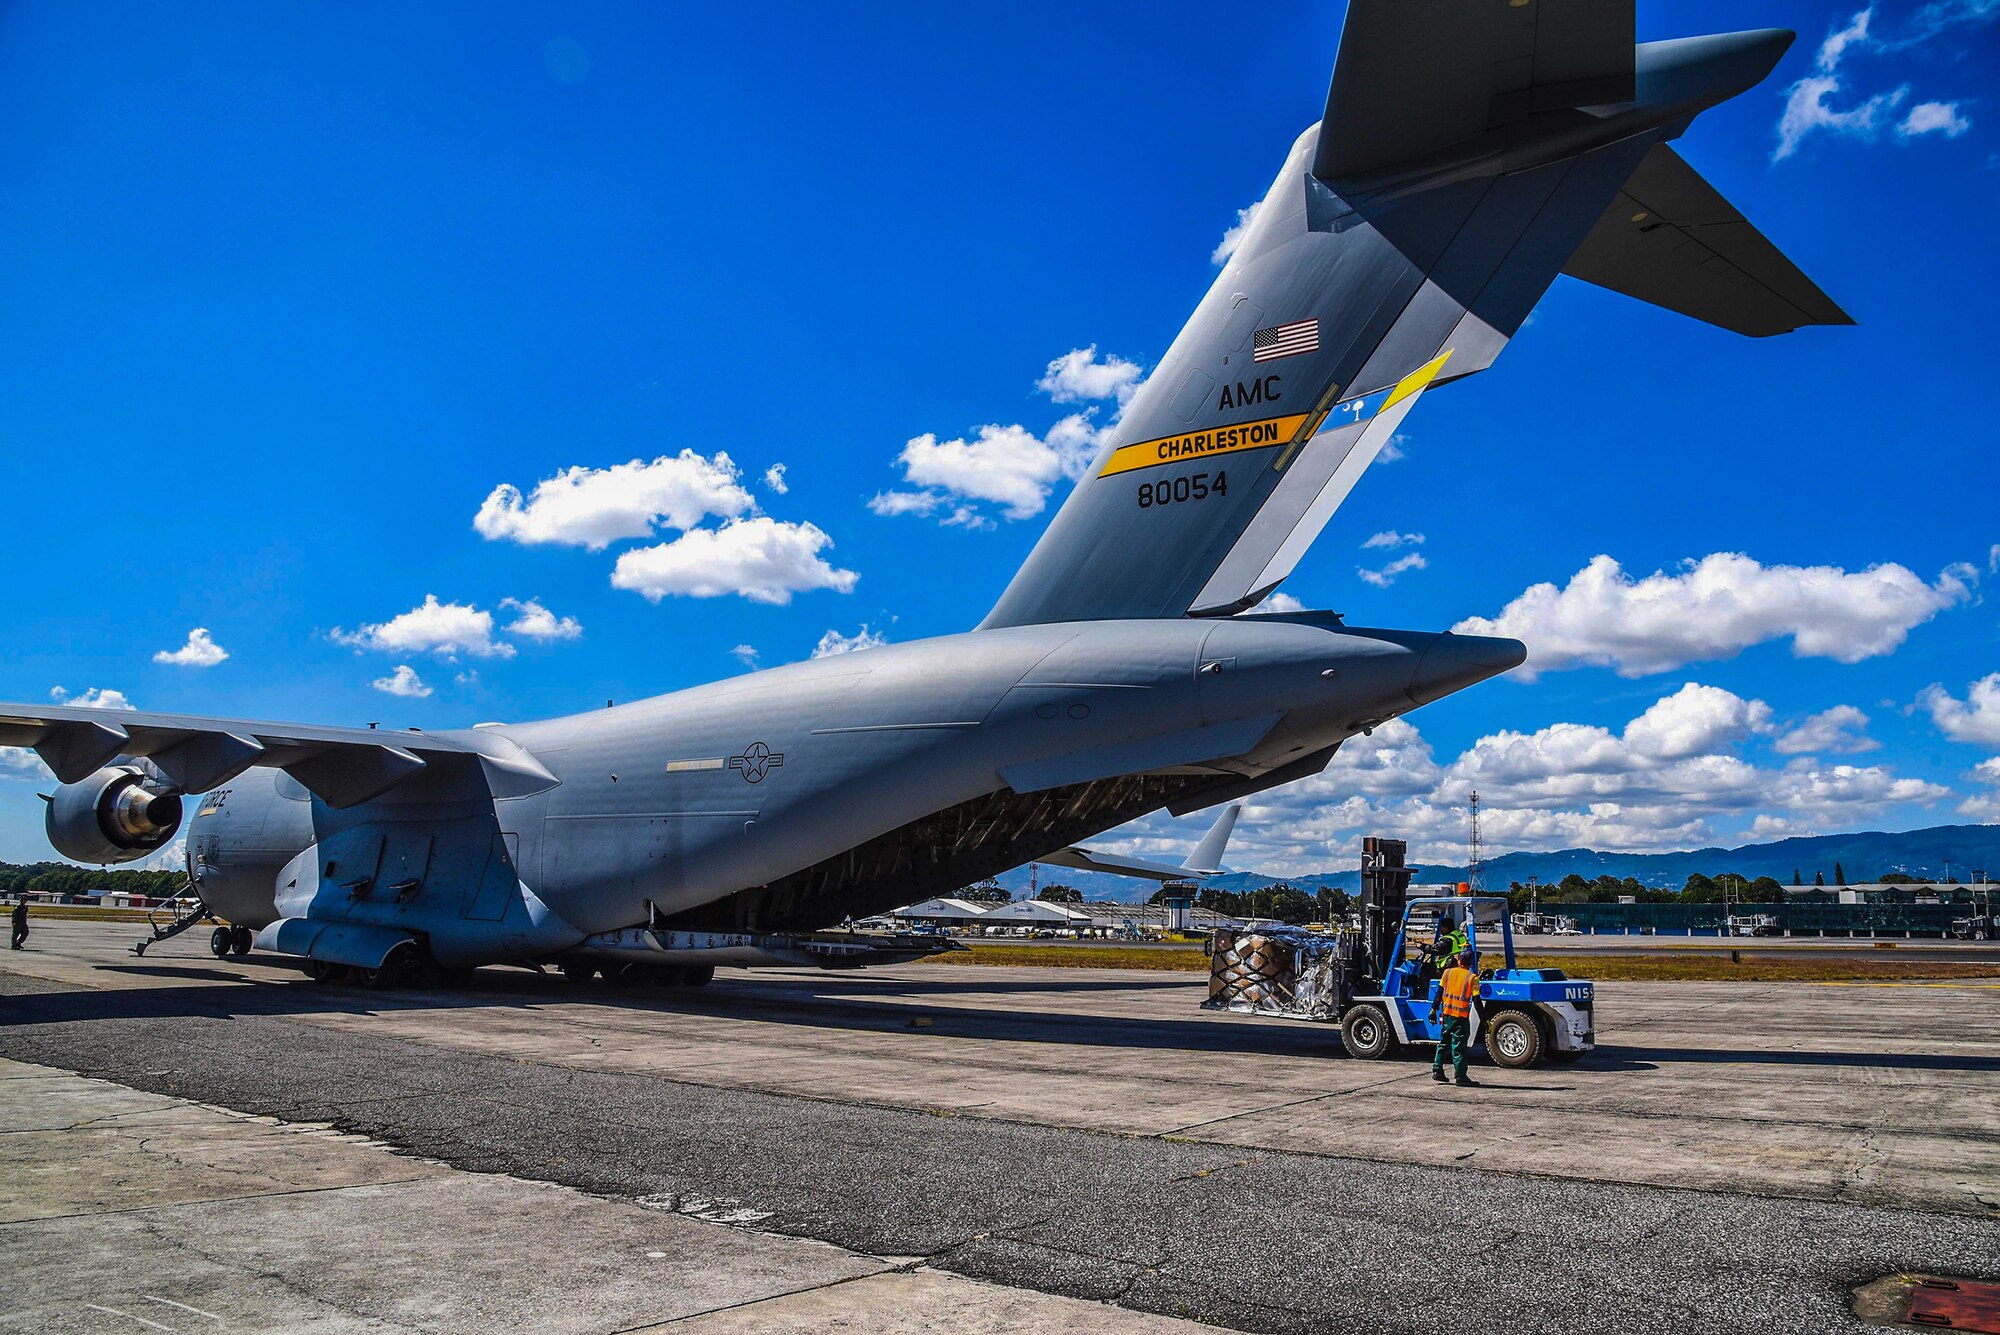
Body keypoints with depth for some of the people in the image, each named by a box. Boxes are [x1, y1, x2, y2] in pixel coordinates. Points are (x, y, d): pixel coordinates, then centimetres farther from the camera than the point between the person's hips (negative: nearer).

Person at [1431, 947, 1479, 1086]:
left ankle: (1437, 1071, 16)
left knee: (1443, 1044, 16)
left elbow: (1439, 993, 4)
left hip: (1446, 1015, 4)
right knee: (1458, 1047, 0)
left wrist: (1434, 1010, 10)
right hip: (1462, 1017, -3)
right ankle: (1460, 1076, 3)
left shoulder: (1448, 972, 4)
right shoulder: (1472, 978, -6)